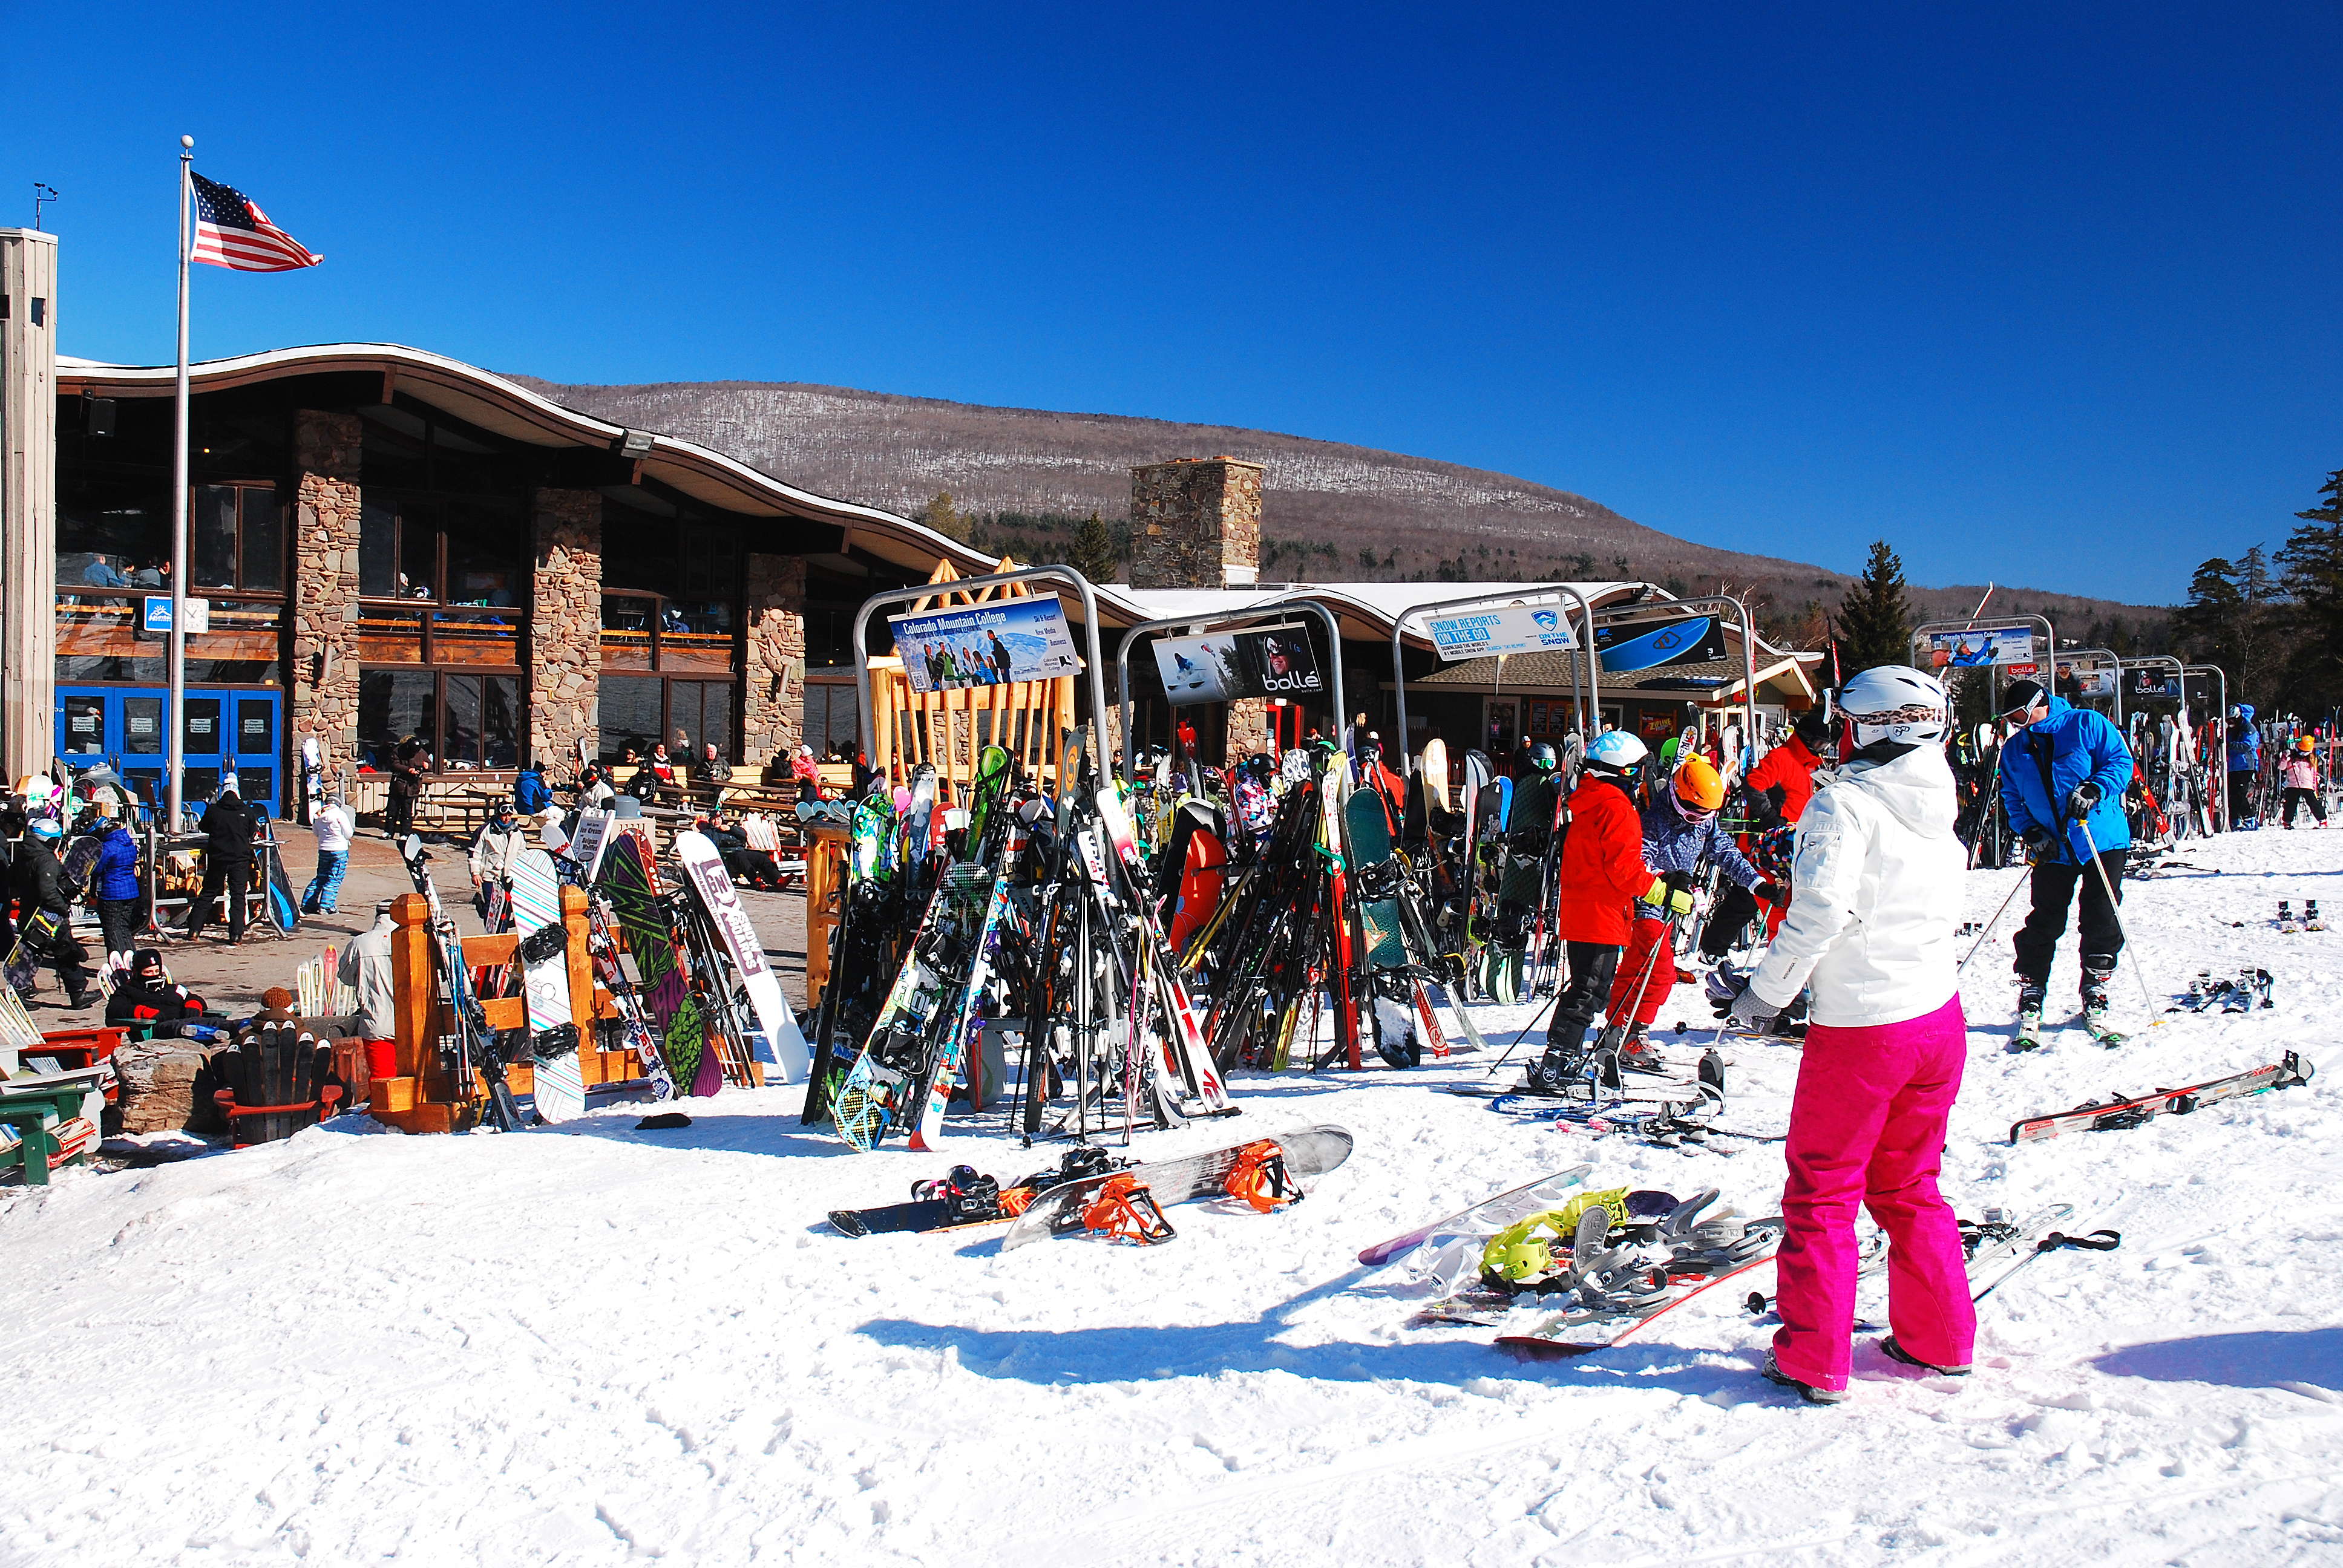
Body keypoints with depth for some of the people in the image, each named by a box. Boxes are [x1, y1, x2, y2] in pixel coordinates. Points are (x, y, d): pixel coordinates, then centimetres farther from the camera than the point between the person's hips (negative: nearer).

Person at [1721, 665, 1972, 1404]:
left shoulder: (1847, 803, -15)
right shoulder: (1939, 807, 7)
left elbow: (1824, 907, -26)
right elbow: (1937, 909, 11)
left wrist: (1767, 991, -15)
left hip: (1858, 1029, -7)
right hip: (1939, 1016, 7)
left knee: (1821, 1192, 6)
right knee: (1908, 1186, 22)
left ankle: (1814, 1361, 12)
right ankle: (1940, 1339, 30)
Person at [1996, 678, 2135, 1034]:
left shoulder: (2087, 724, -3)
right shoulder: (2014, 749, 8)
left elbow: (2121, 761, -5)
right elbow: (2012, 799, 13)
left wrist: (2094, 790, -22)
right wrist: (2030, 832, -3)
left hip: (2103, 841, -2)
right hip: (2052, 850, 3)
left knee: (2102, 920, 1)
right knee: (2044, 923, 0)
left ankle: (2095, 997, 14)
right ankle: (2030, 1000, 8)